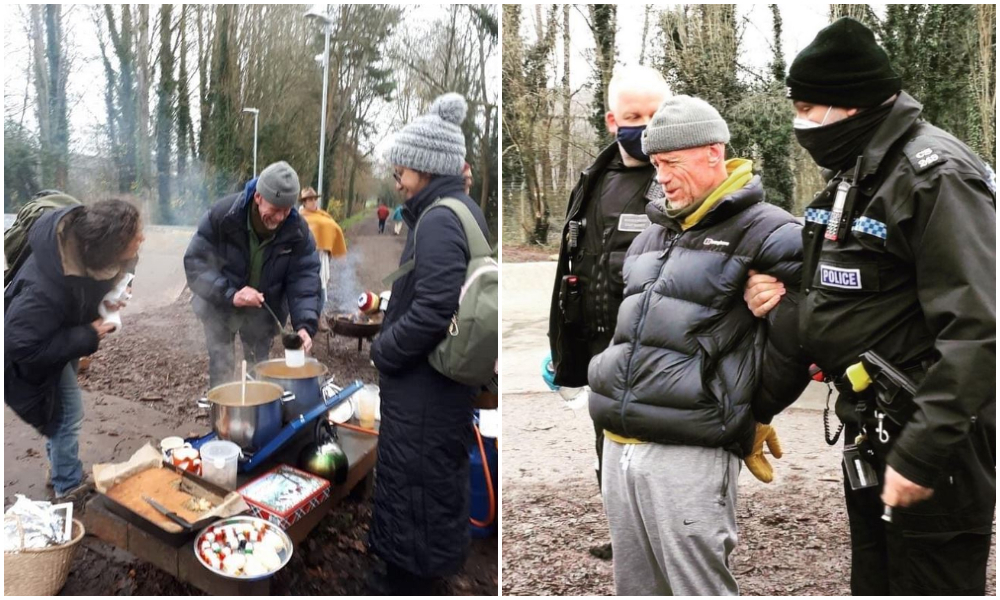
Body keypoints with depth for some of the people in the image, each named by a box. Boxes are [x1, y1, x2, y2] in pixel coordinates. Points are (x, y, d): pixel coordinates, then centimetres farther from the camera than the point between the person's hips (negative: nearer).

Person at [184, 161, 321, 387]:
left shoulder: (297, 230, -19)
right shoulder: (223, 214, -25)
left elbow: (304, 277, -19)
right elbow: (195, 262, -23)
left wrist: (305, 324, -34)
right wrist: (229, 294, -37)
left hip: (264, 311, 2)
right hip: (220, 306, -2)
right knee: (221, 369, 1)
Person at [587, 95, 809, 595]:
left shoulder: (767, 234, -8)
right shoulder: (653, 235, 17)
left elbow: (792, 344, -10)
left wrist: (749, 423, -2)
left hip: (688, 455, -7)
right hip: (616, 446, 8)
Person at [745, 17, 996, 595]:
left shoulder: (933, 174, -18)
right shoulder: (853, 174, 11)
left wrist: (921, 454, -25)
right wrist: (781, 296, -1)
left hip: (930, 439, -9)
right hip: (871, 433, 9)